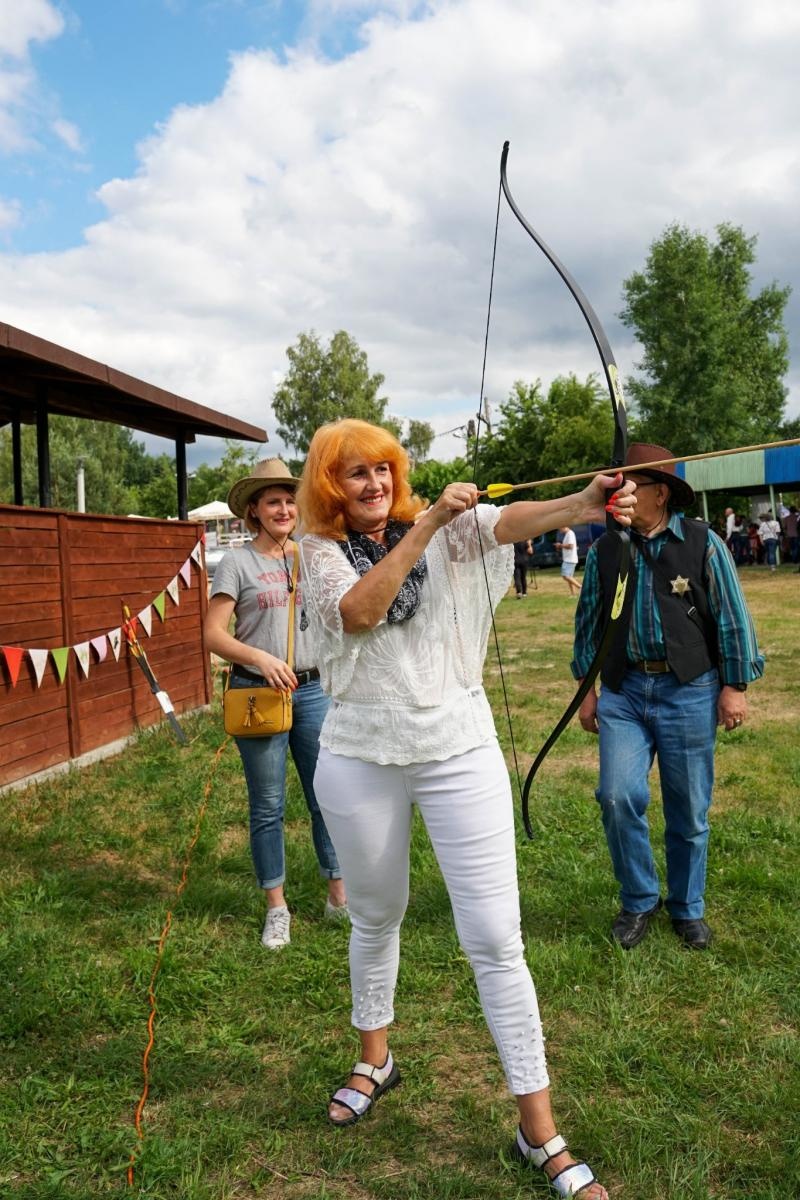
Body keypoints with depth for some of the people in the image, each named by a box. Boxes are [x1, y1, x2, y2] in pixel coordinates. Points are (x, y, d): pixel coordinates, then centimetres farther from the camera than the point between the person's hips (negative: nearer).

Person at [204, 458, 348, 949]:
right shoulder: (237, 562, -3)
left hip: (313, 690, 3)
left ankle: (340, 895, 25)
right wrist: (260, 658, -23)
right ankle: (277, 908, 22)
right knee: (268, 807, 7)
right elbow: (214, 635, -8)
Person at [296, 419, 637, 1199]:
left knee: (494, 938, -1)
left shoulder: (444, 522, -1)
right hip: (360, 758, 1)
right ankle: (374, 1061, 46)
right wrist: (427, 527, -25)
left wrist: (583, 504, -41)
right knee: (376, 916, 20)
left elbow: (508, 521, -22)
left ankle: (540, 1132, 14)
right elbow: (358, 613, -19)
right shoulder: (322, 548, 1)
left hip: (459, 749, -1)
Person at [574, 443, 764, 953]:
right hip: (623, 691, 2)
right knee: (618, 796, -9)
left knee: (689, 809, 8)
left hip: (689, 693, -1)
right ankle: (639, 901, 15)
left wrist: (735, 685, -2)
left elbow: (732, 617, 0)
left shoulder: (703, 543, -3)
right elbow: (589, 621, 11)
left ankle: (688, 908, 30)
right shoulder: (605, 550, 4)